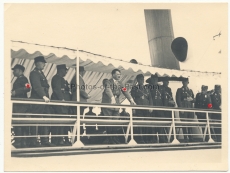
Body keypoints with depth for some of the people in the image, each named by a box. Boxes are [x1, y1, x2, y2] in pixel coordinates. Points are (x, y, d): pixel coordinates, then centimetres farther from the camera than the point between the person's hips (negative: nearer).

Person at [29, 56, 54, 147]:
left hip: (44, 100, 9)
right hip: (37, 100, -9)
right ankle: (33, 141, 0)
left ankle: (45, 140, 5)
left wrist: (46, 97, 12)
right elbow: (37, 86, -19)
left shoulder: (41, 73, 23)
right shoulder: (34, 73, -5)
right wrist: (44, 96, -29)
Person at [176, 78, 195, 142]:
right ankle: (185, 138, -3)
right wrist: (181, 108, -13)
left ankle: (190, 138, 7)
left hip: (190, 109, 4)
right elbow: (178, 100, -3)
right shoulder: (179, 90, 7)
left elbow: (193, 100, 22)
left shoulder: (190, 90, 21)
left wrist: (191, 99, -2)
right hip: (183, 109, -4)